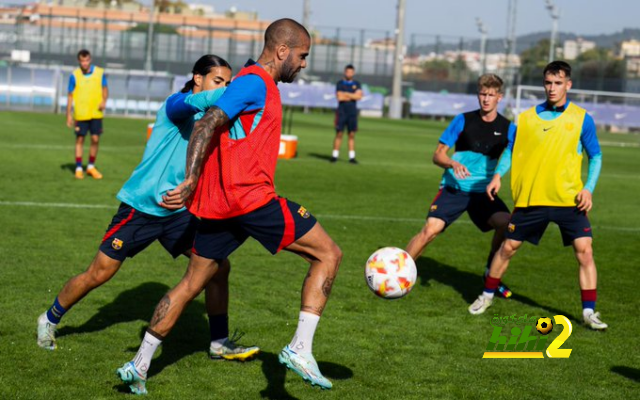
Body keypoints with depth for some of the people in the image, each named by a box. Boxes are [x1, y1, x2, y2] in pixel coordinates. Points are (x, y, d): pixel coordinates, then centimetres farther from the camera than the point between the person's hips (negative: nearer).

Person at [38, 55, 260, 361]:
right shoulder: (175, 105, -15)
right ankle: (50, 320, 26)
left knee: (219, 266, -4)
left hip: (179, 212, 7)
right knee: (97, 275, 2)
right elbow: (192, 103, -39)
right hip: (141, 207, -6)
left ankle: (219, 342, 9)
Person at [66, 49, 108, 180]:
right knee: (80, 140, 4)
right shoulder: (74, 76, -4)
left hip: (96, 113, 1)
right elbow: (70, 96, 1)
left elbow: (105, 89, 10)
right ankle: (78, 168, 12)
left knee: (95, 139, 1)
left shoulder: (100, 73, -1)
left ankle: (91, 167, 19)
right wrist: (69, 115, -2)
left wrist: (104, 100, -11)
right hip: (80, 114, -1)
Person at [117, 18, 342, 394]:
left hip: (218, 204, 10)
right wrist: (191, 181, -26)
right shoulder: (256, 82, -9)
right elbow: (208, 125, -19)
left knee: (192, 284, 16)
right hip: (252, 198, -10)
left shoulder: (253, 81, 20)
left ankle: (139, 366, 19)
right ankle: (301, 348, -7)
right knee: (329, 254, -2)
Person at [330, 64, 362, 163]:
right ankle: (335, 155, 0)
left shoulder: (357, 84, 10)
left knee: (352, 135, 1)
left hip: (352, 112, 2)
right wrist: (352, 96, -4)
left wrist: (346, 94, -8)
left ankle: (352, 156, 2)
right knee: (339, 134, -3)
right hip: (341, 111, -2)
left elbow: (359, 96, -7)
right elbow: (339, 97, -11)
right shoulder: (339, 83, 3)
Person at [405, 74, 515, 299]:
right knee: (431, 229, -21)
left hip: (483, 192, 2)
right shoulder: (464, 121, -1)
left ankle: (491, 274, 1)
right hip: (454, 188, -2)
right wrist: (453, 164, -21)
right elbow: (438, 155, 0)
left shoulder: (507, 128, 2)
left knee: (507, 223, -22)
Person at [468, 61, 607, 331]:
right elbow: (511, 151, 12)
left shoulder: (582, 119, -1)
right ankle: (486, 297, 27)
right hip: (530, 198, 2)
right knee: (508, 247, 7)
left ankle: (589, 312, -3)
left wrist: (588, 188, -8)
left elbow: (595, 156, 6)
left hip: (569, 198, -2)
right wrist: (498, 175, -5)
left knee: (584, 250, -11)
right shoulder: (528, 118, 4)